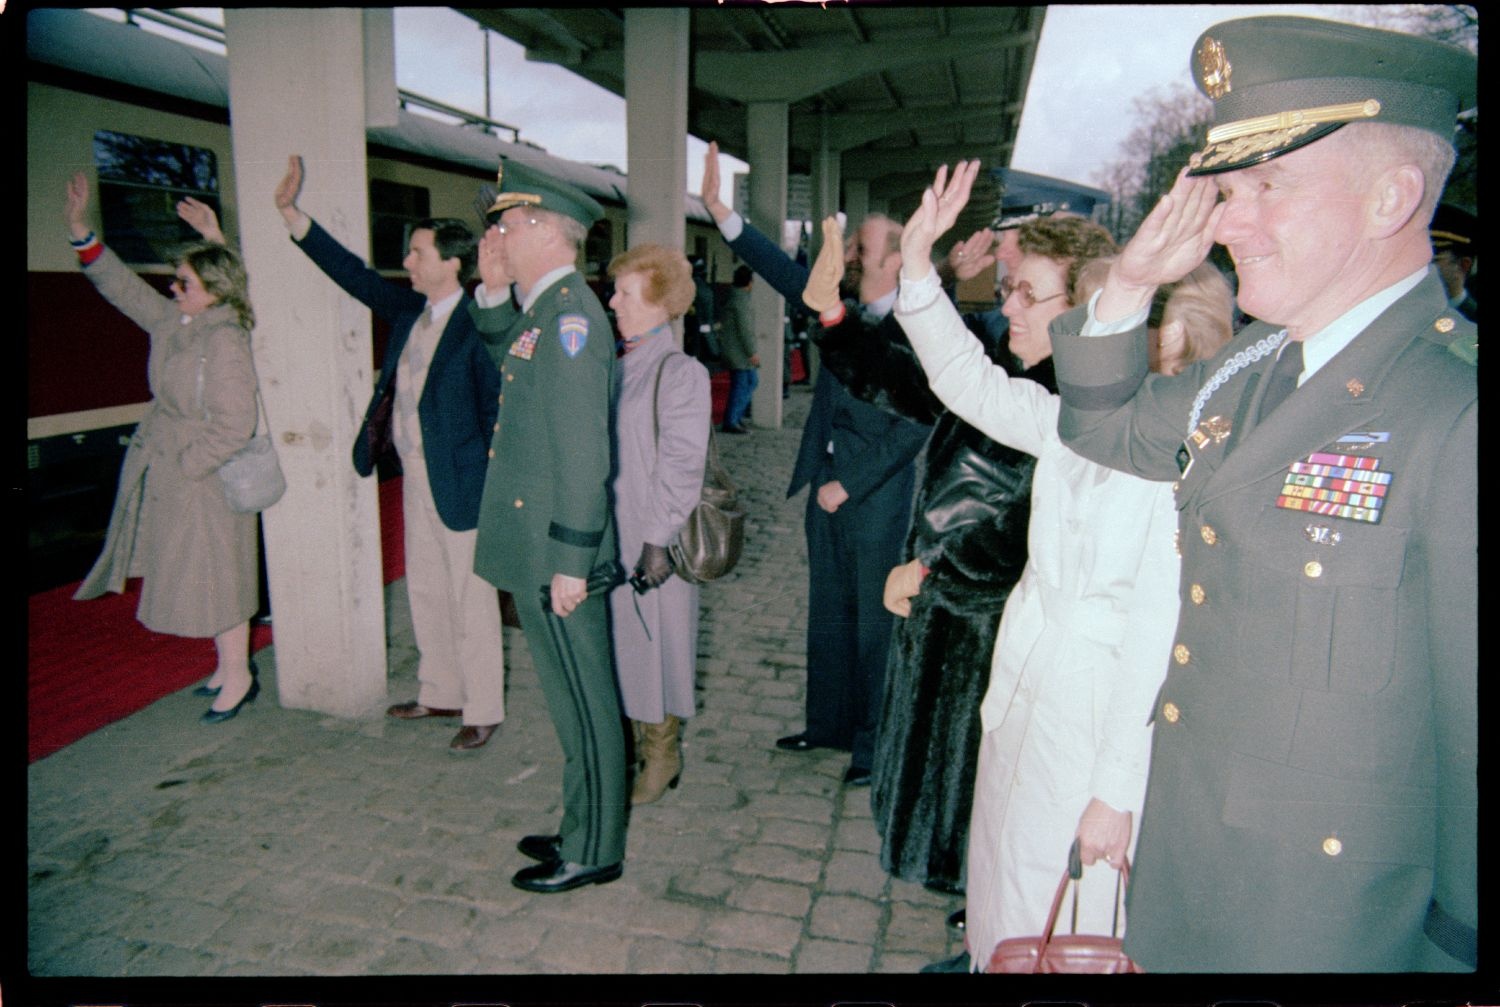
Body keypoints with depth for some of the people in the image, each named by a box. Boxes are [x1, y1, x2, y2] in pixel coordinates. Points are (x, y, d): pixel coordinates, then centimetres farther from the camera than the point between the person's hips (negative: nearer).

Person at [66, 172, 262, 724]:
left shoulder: (225, 342, -22)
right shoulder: (173, 320, 4)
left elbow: (235, 425, -25)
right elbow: (123, 285, 17)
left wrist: (184, 466, -19)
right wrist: (80, 229, 10)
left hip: (203, 481, -9)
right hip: (166, 474, 9)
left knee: (214, 574, 2)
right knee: (191, 572, 17)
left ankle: (239, 676, 18)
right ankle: (230, 665, 31)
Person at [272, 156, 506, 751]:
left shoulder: (478, 324, -16)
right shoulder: (409, 311, 7)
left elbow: (498, 407, -16)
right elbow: (353, 273, 14)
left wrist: (494, 482, -17)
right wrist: (291, 214, 10)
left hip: (459, 483, -8)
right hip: (416, 479, 8)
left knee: (471, 600, 3)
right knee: (426, 593, 18)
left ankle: (483, 711, 17)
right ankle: (441, 694, 34)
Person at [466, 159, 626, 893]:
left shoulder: (570, 313, -18)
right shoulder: (542, 310, 11)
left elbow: (583, 447, -23)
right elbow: (506, 357, 31)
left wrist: (571, 559, -22)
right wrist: (492, 290, 14)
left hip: (557, 555, -10)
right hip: (535, 548, 10)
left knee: (584, 704, 5)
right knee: (574, 698, 19)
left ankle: (593, 853, 21)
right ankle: (582, 829, 35)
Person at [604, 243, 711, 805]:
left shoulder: (680, 372, -12)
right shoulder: (615, 364, 8)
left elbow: (682, 465, -15)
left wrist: (658, 539, -17)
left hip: (649, 541, -7)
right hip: (608, 534, 7)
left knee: (654, 638, 4)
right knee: (621, 638, 15)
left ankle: (662, 753, 22)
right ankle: (638, 741, 31)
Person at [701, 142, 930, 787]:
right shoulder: (840, 306, 5)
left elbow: (916, 425, -17)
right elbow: (782, 271, 7)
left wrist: (849, 484, -15)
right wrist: (718, 207, 0)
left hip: (876, 493, -7)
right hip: (826, 484, 7)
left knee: (874, 621, 5)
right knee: (827, 613, 17)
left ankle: (874, 745, 21)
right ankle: (829, 723, 34)